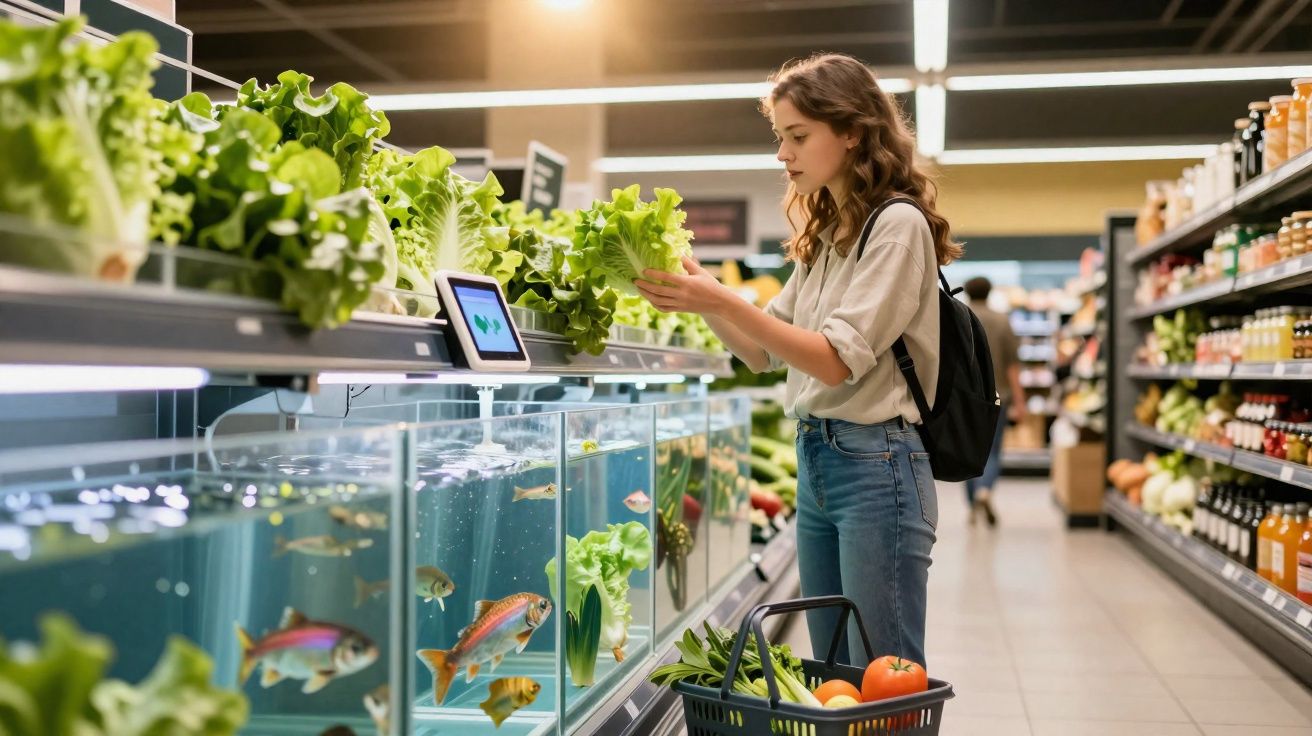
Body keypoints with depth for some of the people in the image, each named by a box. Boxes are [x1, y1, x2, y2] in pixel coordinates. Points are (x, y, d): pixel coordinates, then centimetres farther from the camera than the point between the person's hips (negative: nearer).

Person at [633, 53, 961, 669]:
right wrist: (699, 298, 1)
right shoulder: (823, 236, 16)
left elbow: (837, 360, -18)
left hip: (876, 463, -9)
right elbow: (764, 353, 16)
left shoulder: (898, 224, -10)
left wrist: (721, 301, -23)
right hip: (814, 460, 9)